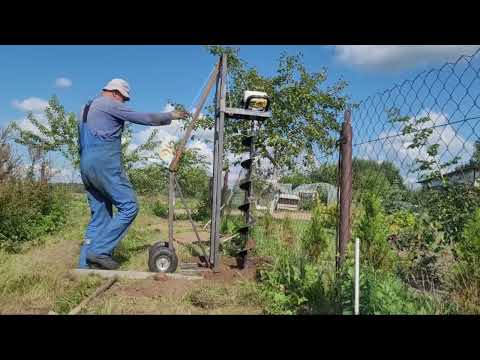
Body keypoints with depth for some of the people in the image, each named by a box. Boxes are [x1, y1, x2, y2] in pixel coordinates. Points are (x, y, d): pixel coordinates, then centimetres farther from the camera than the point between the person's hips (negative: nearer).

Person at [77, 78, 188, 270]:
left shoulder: (86, 108, 27)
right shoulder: (110, 104, -1)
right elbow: (144, 118, -2)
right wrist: (170, 116, 10)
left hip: (86, 166, 10)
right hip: (105, 164, -10)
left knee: (99, 216, 9)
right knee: (129, 207, -9)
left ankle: (85, 264, 6)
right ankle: (100, 251, -15)